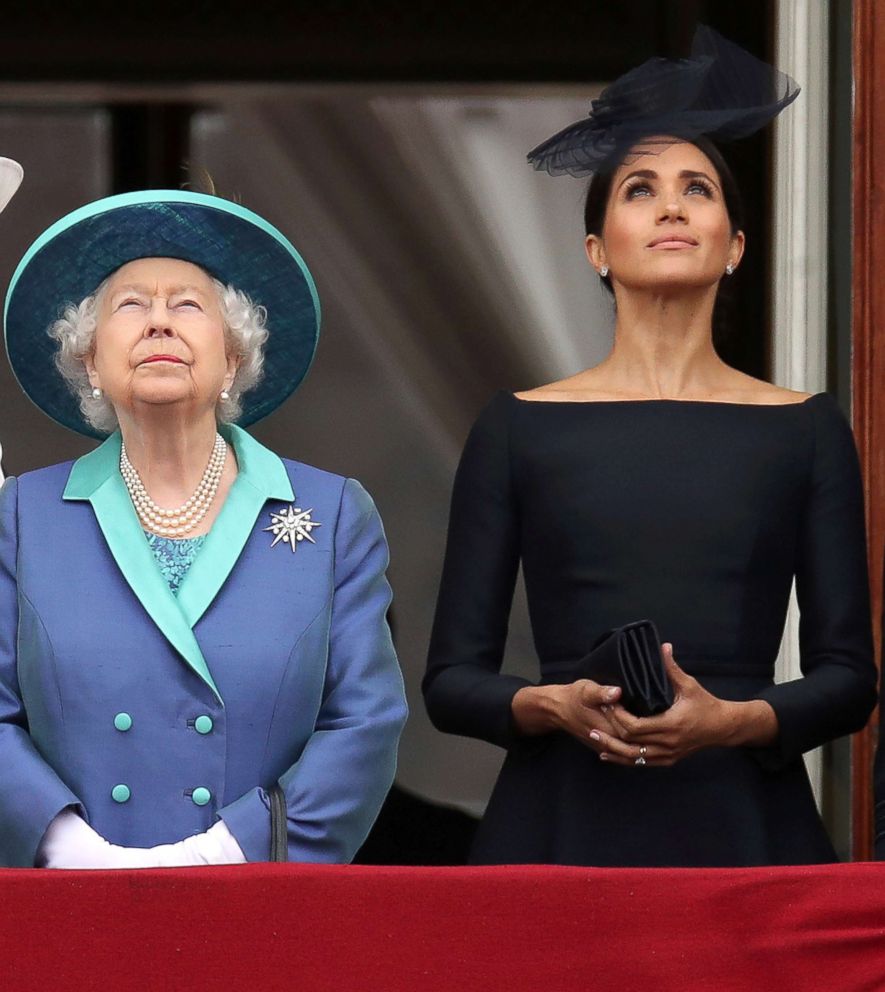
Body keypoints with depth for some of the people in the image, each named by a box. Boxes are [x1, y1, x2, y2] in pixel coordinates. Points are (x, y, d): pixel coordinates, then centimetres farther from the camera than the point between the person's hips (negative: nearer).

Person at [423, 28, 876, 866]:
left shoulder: (805, 431, 9)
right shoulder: (519, 429, 7)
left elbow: (848, 678, 5)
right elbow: (450, 679, 6)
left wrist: (731, 720, -13)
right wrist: (556, 706, -14)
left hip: (745, 827, 0)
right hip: (564, 828, 0)